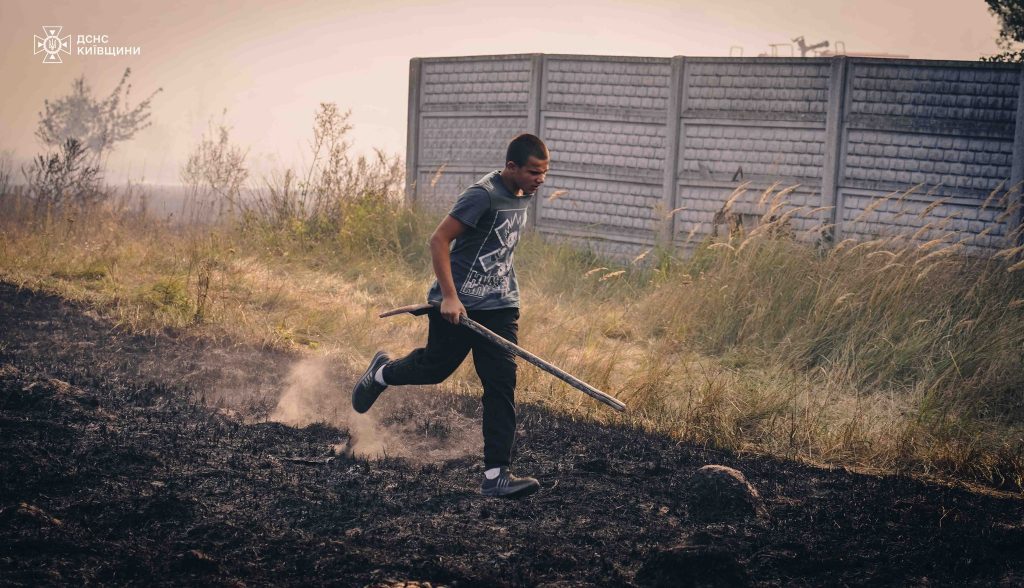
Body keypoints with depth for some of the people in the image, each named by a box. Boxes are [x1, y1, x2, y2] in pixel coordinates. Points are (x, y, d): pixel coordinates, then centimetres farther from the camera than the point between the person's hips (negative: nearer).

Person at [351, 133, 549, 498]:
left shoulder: (524, 195, 7)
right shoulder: (483, 194, -20)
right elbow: (439, 240, -20)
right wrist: (449, 297, -25)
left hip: (499, 306, 7)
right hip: (457, 304, -6)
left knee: (502, 386, -4)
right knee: (434, 368, 9)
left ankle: (495, 476, -5)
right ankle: (381, 373, 43)